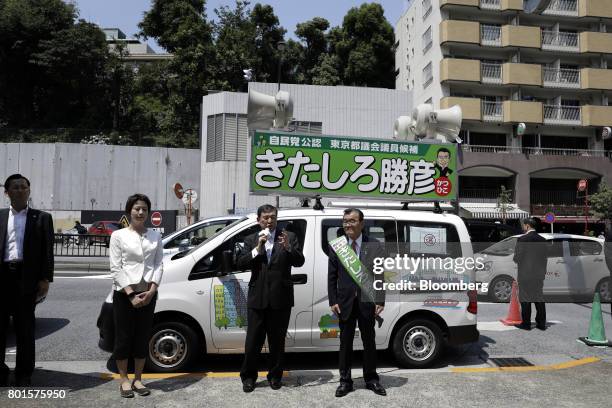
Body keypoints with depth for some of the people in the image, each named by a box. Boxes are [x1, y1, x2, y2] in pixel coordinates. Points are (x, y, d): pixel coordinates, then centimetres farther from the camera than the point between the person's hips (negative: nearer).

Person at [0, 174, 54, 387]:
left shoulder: (42, 218, 3)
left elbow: (47, 251, -1)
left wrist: (45, 279, -8)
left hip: (27, 277, -2)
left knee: (25, 329, 6)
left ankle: (23, 376, 17)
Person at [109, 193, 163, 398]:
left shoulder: (155, 236, 8)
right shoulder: (118, 235, -2)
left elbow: (159, 264, 4)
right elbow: (116, 268, -7)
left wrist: (152, 290, -9)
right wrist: (131, 294, -14)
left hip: (148, 294, 3)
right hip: (124, 293, -3)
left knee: (143, 336, 10)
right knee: (123, 336, 6)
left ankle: (137, 379, 24)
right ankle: (124, 380, 22)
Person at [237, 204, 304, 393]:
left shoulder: (289, 237, 4)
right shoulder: (250, 240, 8)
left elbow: (299, 262, -3)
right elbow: (241, 264, -2)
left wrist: (288, 247, -20)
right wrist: (257, 248, -14)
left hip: (281, 299, 0)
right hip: (257, 298, 1)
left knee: (277, 341, 11)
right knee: (253, 341, 7)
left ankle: (275, 376, 27)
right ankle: (248, 377, 23)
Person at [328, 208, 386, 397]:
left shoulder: (375, 246, -2)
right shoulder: (336, 247, 1)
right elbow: (332, 277, 2)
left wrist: (380, 301, -8)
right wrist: (333, 301, -4)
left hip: (367, 302, 0)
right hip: (345, 303, 1)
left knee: (369, 341, 13)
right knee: (345, 342, 10)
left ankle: (371, 379, 30)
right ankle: (345, 381, 24)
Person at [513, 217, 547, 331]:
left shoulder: (522, 239, -14)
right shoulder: (542, 239, 5)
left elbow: (517, 257, -13)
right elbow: (545, 257, 10)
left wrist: (517, 260, 10)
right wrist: (543, 270, 18)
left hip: (525, 273, -6)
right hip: (539, 274, 6)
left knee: (525, 299, 2)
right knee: (539, 299, 12)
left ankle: (526, 323, 6)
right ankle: (541, 323, 18)